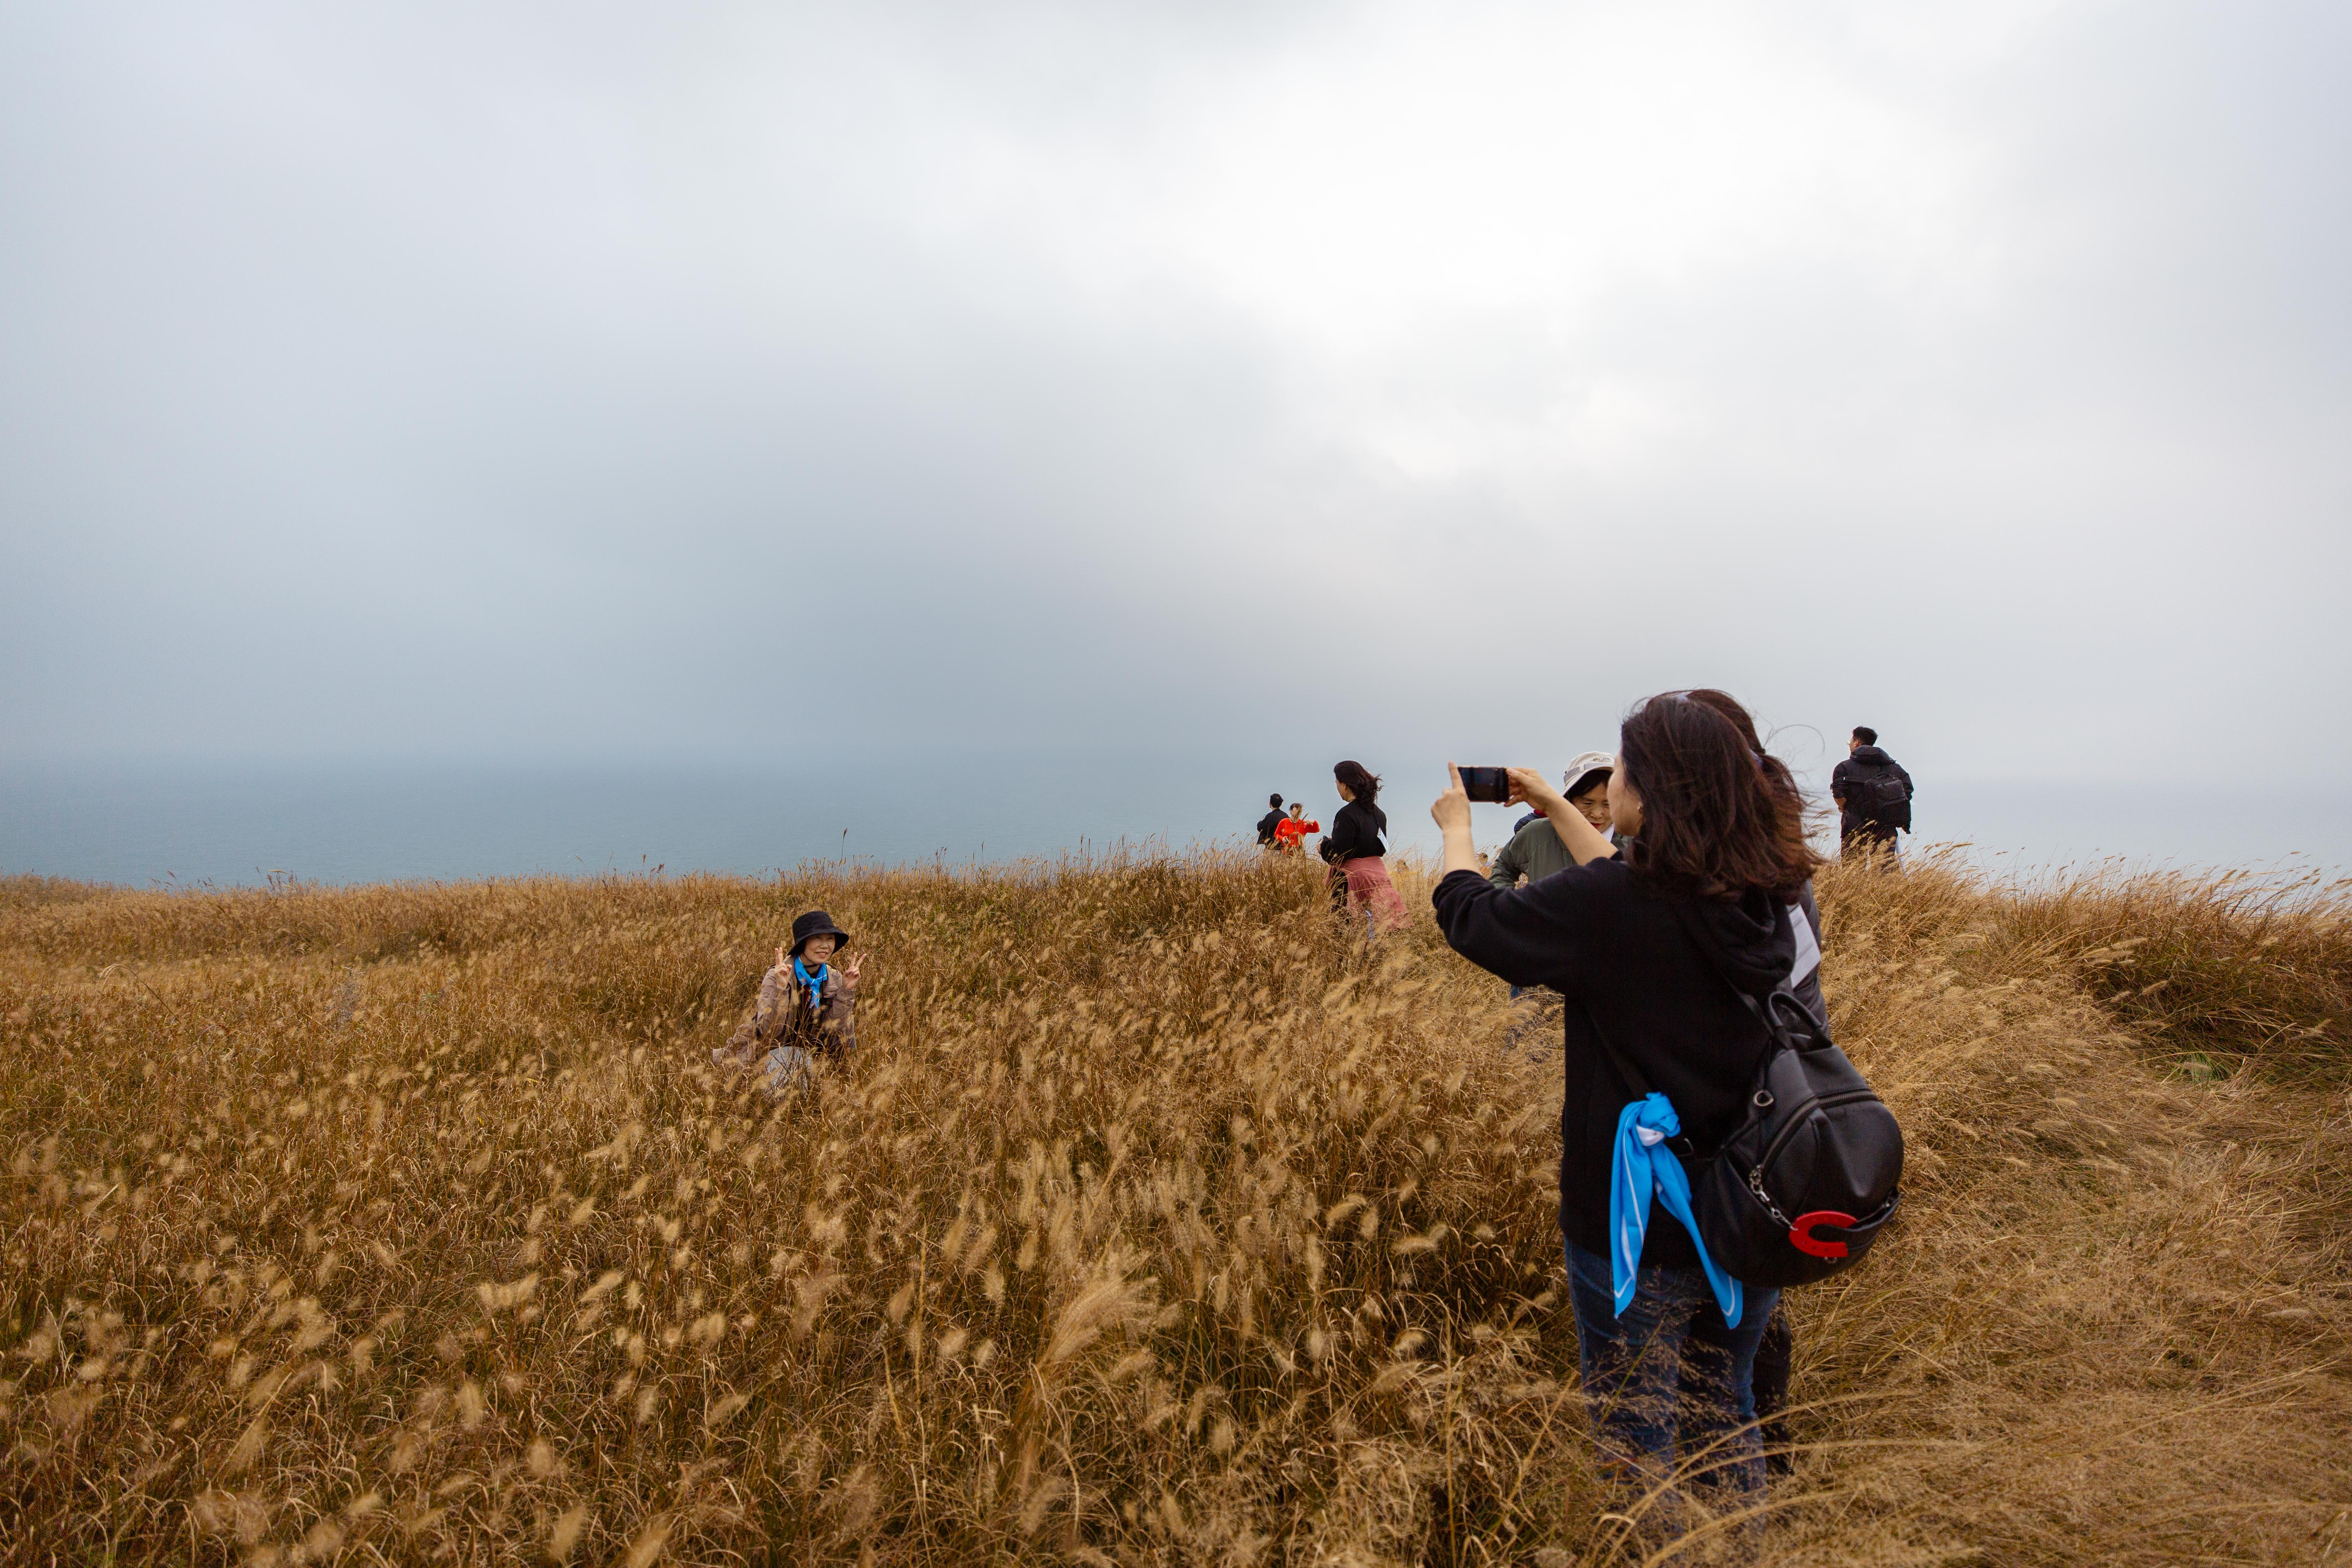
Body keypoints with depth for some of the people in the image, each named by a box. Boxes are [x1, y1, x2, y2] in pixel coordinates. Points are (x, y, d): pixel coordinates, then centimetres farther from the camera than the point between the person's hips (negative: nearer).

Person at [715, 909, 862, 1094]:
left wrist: (847, 990, -17)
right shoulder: (776, 977, -14)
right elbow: (768, 1032, -23)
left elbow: (840, 1034, -9)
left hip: (809, 1055, 4)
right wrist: (781, 987, -34)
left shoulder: (835, 980, -3)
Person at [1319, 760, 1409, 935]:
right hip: (1378, 873, 7)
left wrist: (1324, 844, 4)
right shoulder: (1379, 814, 8)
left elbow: (1336, 856, -16)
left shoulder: (1347, 815, -14)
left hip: (1353, 878, -7)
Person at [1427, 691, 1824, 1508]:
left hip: (1640, 1232, -7)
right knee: (1726, 1416, 27)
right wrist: (1554, 807, 23)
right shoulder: (1758, 902, -4)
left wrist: (1458, 825, 8)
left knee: (1637, 1443, 13)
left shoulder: (1605, 905, -25)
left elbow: (1471, 916, -10)